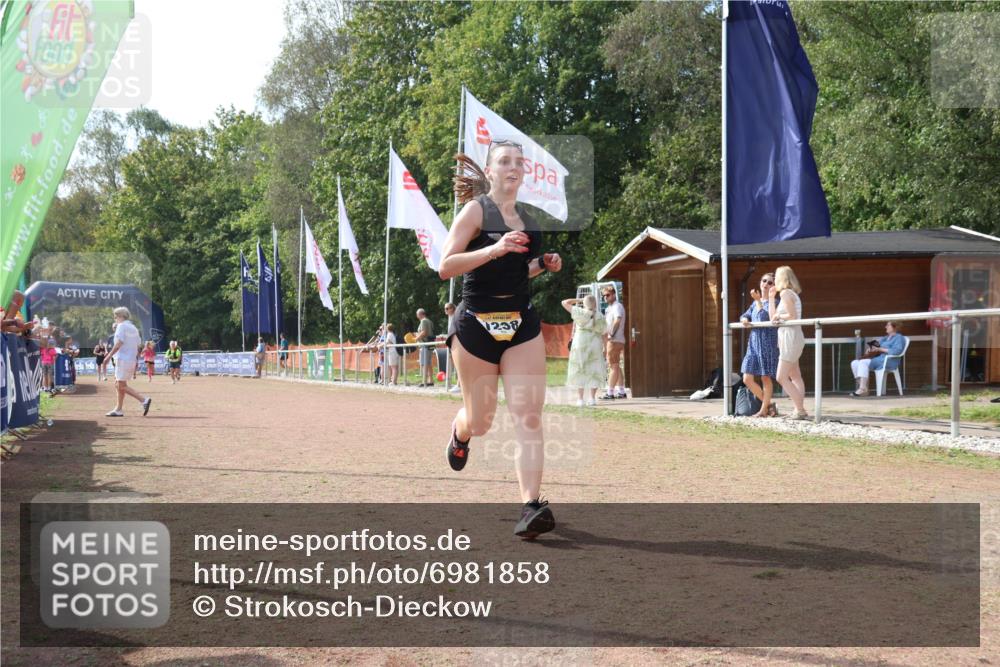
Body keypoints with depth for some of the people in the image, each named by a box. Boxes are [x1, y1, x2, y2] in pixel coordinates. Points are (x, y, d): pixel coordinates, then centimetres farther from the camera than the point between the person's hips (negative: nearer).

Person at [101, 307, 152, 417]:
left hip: (123, 360, -9)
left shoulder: (121, 326, -7)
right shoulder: (134, 328, 17)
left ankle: (144, 400, -14)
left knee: (122, 386, -6)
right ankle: (118, 410, 13)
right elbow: (138, 345, 17)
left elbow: (118, 344, -17)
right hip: (132, 360, 9)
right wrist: (135, 365, 20)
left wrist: (108, 357, -15)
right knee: (118, 384, 15)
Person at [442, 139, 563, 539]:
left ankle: (531, 506, -11)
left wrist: (543, 264, 6)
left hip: (521, 323, 4)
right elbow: (445, 267, -14)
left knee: (528, 415, -9)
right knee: (480, 422, 7)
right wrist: (494, 249, -25)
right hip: (477, 323, -4)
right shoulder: (476, 210, -6)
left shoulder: (526, 218, 12)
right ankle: (459, 432, 44)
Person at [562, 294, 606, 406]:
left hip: (580, 345, -2)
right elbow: (603, 334, 2)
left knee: (580, 372, 4)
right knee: (593, 372, 9)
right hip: (595, 345, 2)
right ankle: (592, 398, 4)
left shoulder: (580, 313, -7)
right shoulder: (600, 317, 1)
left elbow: (564, 303, -4)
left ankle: (580, 399, 0)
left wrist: (578, 300, 6)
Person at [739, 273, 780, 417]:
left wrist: (758, 301, -17)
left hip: (767, 343, -7)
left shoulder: (773, 302, -4)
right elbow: (745, 316, 19)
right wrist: (744, 320, -3)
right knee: (747, 379, 2)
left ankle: (764, 410, 12)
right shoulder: (755, 303, 16)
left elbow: (764, 318, -16)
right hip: (753, 344, 7)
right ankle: (769, 405, 17)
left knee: (766, 378, 1)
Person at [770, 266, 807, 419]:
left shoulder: (785, 293, -12)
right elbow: (773, 317, 14)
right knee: (795, 377, 12)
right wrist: (771, 297, 14)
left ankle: (800, 410, -13)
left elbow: (792, 315, -21)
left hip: (790, 337, -11)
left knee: (782, 377, -12)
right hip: (788, 338, 11)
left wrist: (778, 316, -6)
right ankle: (799, 409, 15)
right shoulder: (790, 293, 16)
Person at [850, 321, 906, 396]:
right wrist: (870, 349, 0)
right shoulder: (885, 338, 29)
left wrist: (880, 349, -14)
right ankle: (862, 386, -15)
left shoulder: (898, 338, 2)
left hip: (888, 361, -9)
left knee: (863, 362, -30)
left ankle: (863, 389, -33)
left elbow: (897, 351, -15)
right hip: (878, 359, 9)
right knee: (854, 363, -9)